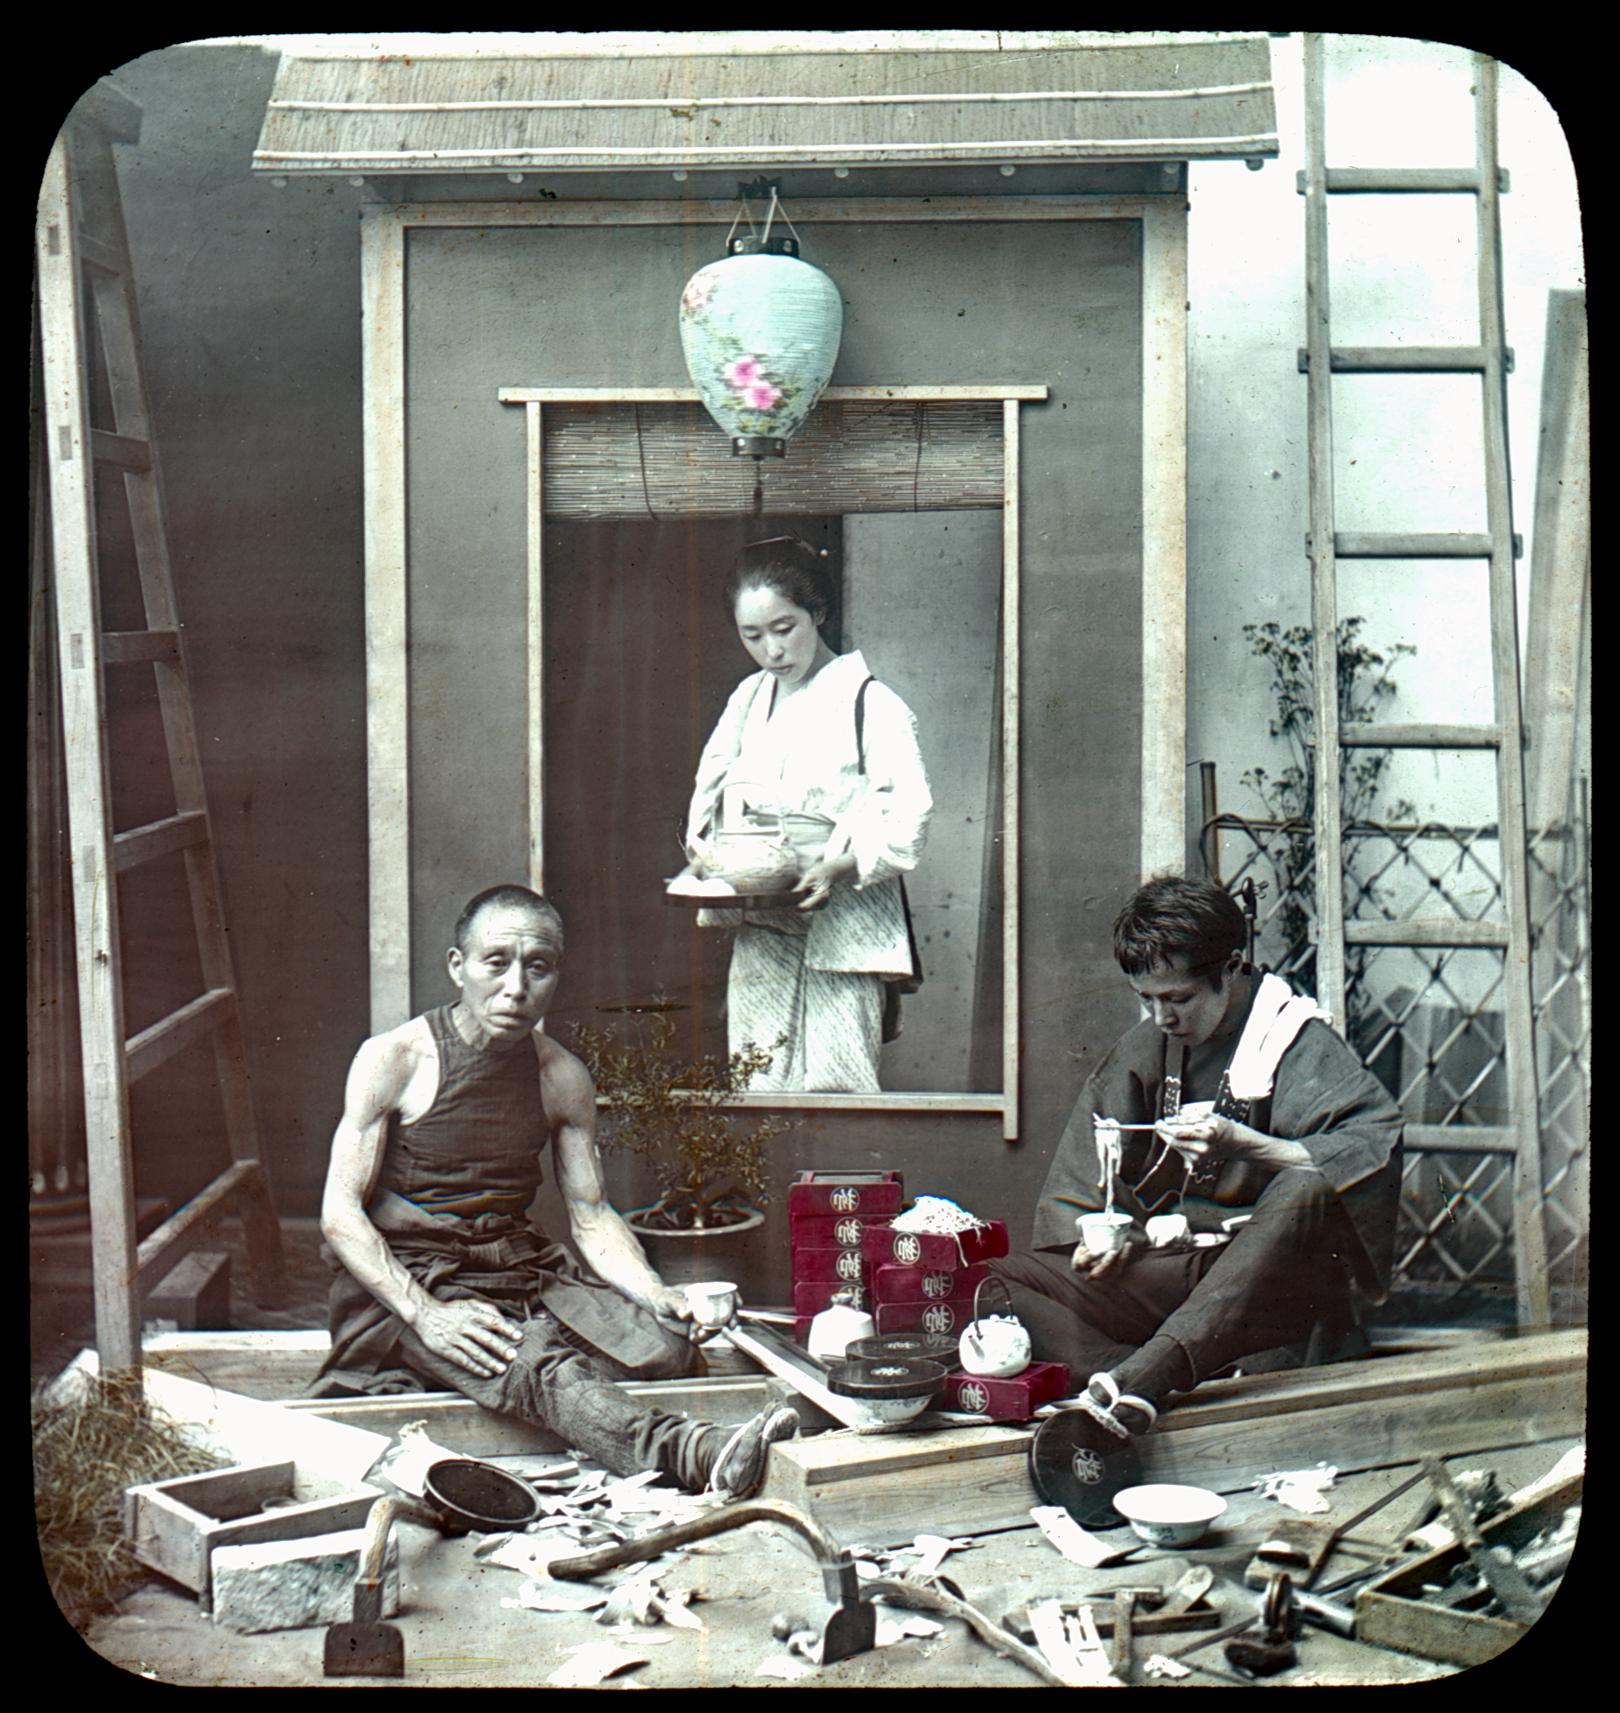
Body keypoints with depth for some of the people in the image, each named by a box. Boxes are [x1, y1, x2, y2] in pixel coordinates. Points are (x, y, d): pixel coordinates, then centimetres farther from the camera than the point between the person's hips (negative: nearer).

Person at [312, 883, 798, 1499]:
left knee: (664, 1344, -23)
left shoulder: (563, 1079, 8)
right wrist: (425, 1314, -24)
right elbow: (339, 1213, -10)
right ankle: (693, 1455, -61)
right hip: (403, 1283, -6)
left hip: (519, 1269, 6)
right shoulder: (393, 1060, -6)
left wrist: (655, 1294, -10)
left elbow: (591, 1217, 10)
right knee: (536, 1365, -38)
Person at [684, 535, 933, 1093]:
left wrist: (839, 866, -24)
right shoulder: (748, 700, 14)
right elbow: (709, 792, 21)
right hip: (758, 931, 6)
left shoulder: (871, 703, -6)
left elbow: (908, 816, -11)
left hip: (839, 929, -5)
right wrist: (706, 856, 1)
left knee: (834, 1088, -8)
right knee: (755, 1089, 4)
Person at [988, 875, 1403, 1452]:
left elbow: (1374, 1151, -18)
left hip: (1270, 1276, -5)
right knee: (1000, 1279, -15)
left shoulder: (1296, 1041, -3)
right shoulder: (1145, 1048, 14)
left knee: (1303, 1191, -39)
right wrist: (1097, 1239, -3)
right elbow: (1081, 1179, 17)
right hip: (1166, 1271, 5)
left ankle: (1145, 1374, -53)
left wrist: (1242, 1144, -25)